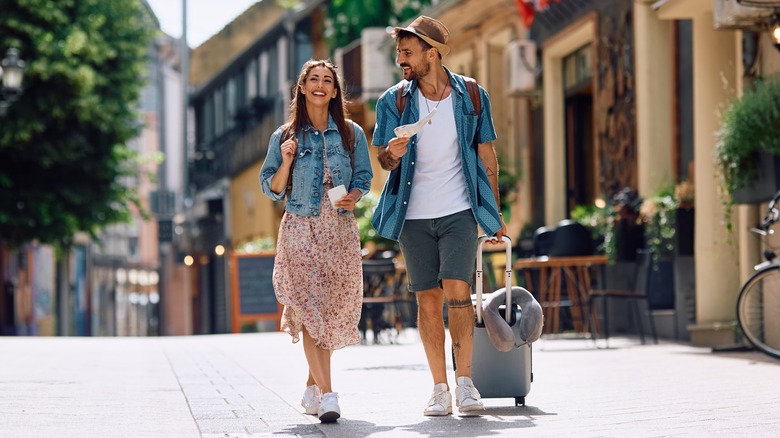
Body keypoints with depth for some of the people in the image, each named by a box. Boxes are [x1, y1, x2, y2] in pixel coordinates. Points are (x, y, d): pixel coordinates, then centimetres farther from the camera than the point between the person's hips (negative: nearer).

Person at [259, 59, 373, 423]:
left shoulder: (351, 134, 9)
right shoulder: (285, 136, 5)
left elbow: (364, 177, 12)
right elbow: (272, 189, 6)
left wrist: (354, 196, -9)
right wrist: (286, 161, -12)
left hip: (341, 231, 2)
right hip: (301, 230, -2)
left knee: (333, 312, 4)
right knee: (310, 310, -13)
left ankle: (312, 388, 20)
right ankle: (326, 394, -19)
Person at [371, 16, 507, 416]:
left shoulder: (471, 96, 0)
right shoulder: (393, 101, 0)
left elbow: (487, 157, 7)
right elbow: (384, 160, 2)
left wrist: (495, 215, 7)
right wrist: (392, 155, -24)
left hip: (459, 211, -1)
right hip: (414, 215, 1)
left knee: (457, 290, -14)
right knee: (428, 297, 2)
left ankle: (464, 382, -6)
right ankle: (439, 388, 9)